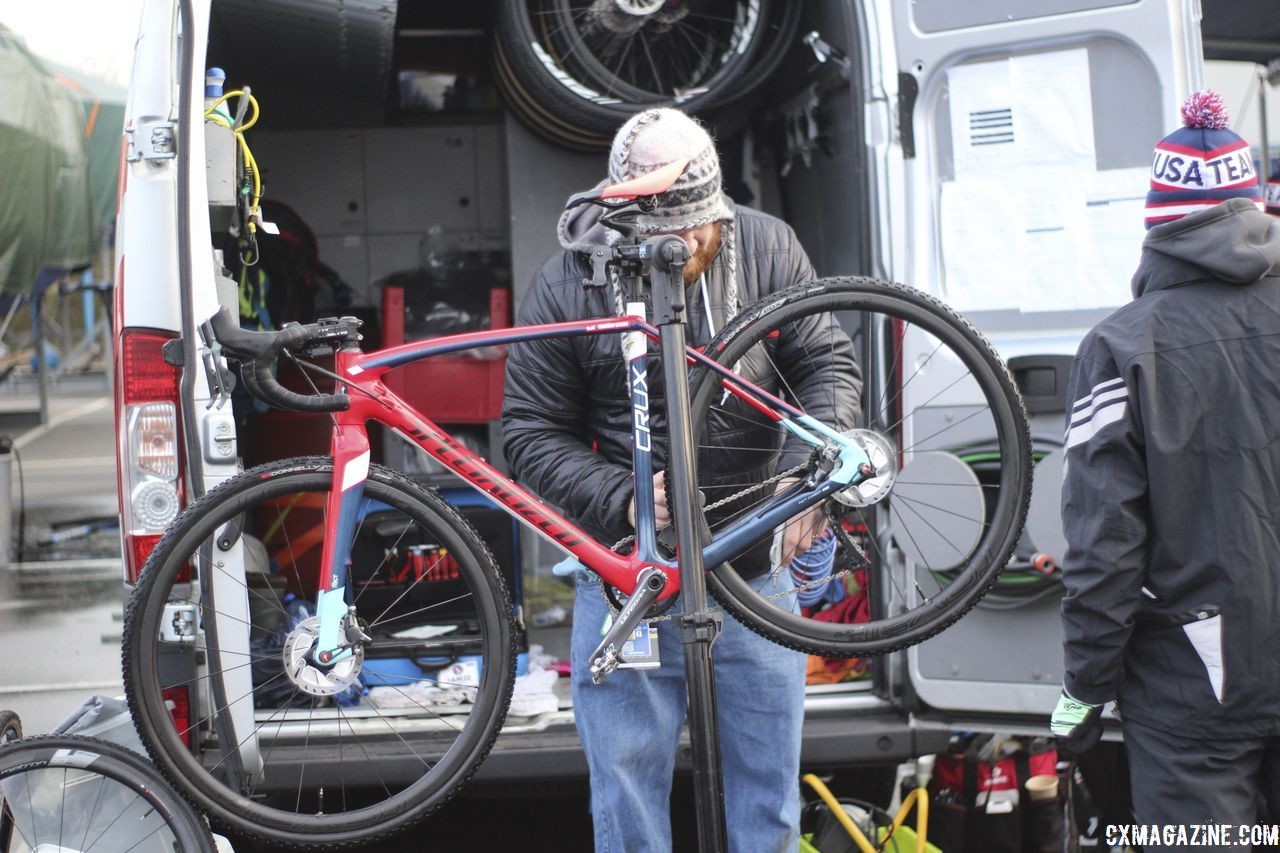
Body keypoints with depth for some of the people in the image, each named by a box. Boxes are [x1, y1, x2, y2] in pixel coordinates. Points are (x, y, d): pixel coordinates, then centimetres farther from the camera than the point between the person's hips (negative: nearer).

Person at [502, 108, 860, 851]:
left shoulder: (766, 248, -4)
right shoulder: (568, 285, -9)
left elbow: (832, 365, 1)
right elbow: (533, 437, -5)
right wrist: (626, 500, -21)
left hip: (756, 572, 2)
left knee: (769, 791, 14)